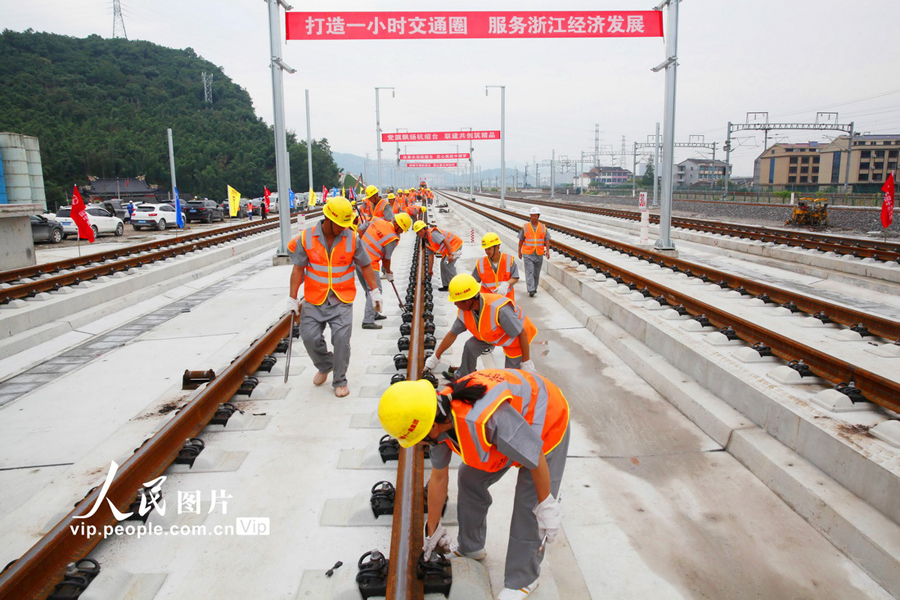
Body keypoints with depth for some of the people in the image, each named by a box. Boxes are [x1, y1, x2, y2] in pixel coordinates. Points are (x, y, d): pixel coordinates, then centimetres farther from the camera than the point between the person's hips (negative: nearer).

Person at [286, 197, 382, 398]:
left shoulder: (352, 239, -5)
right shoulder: (306, 238, -6)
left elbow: (365, 265, 5)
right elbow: (298, 269, -2)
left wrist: (374, 291, 4)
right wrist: (292, 299, -1)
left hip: (342, 300, -1)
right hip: (314, 300, 1)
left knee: (341, 339, -10)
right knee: (310, 337, -3)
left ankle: (340, 381, 9)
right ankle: (325, 366, 29)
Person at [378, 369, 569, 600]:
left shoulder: (486, 419, -45)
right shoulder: (441, 415, -16)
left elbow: (536, 459, -31)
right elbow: (438, 477, -1)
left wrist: (547, 505, -15)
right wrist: (433, 530, 11)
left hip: (548, 422, -7)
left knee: (529, 505, -9)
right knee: (470, 478, 10)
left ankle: (522, 580, 15)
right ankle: (470, 547, 33)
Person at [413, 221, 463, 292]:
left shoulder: (432, 233, -20)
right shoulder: (427, 241, 11)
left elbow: (446, 241, -28)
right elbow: (431, 255, 17)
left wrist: (450, 254, -31)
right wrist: (430, 269, 20)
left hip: (455, 244, -10)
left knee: (448, 264, -15)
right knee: (443, 264, 11)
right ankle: (446, 285, 16)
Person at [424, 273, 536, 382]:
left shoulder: (499, 309, -43)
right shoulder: (463, 312, -19)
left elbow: (522, 333, -34)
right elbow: (452, 334, -3)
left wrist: (526, 362, -26)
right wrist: (435, 357, 4)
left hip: (516, 339, -6)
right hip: (493, 334, 6)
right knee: (470, 346, -2)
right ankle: (462, 377, 21)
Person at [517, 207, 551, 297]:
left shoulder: (543, 227, 3)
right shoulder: (525, 227, -1)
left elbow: (547, 240, -1)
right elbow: (521, 240, 5)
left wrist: (547, 251, -14)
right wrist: (519, 252, 7)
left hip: (539, 255, 2)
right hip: (528, 254, -2)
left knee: (536, 273, 10)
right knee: (529, 271, -12)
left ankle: (534, 288, 25)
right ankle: (531, 290, -16)